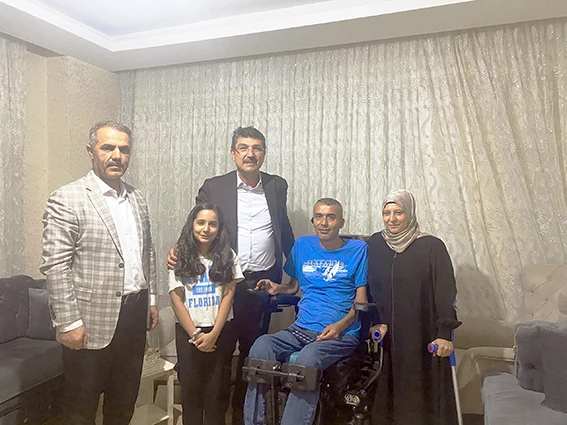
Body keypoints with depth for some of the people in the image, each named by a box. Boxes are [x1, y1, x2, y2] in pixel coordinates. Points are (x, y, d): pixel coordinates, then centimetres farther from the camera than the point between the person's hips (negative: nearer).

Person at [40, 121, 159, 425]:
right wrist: (68, 323, -16)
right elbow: (55, 267, -14)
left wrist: (151, 298, 13)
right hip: (92, 322, -5)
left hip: (134, 314, 6)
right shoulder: (66, 200, -11)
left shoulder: (136, 198, 9)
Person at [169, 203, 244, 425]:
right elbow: (177, 300, -3)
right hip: (188, 332, 1)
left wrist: (213, 334, -11)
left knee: (217, 388, 5)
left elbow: (228, 297, -4)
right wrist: (195, 334, -9)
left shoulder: (227, 256, 1)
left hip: (220, 331, 0)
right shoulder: (180, 258, 0)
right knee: (190, 387, 8)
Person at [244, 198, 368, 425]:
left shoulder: (358, 249, 4)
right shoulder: (302, 245, 14)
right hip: (301, 329, 4)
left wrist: (340, 325, -15)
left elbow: (361, 300, 1)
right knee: (261, 346, -25)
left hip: (342, 333, -3)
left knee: (308, 358, -35)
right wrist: (277, 288, 0)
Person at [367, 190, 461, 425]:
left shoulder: (432, 246, -9)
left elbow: (446, 293, -10)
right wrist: (377, 323, -4)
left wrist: (445, 334, -15)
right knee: (390, 392, 11)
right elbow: (371, 290, 5)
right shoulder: (375, 244, 2)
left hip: (423, 333, -3)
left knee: (424, 391, 5)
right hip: (389, 334, 3)